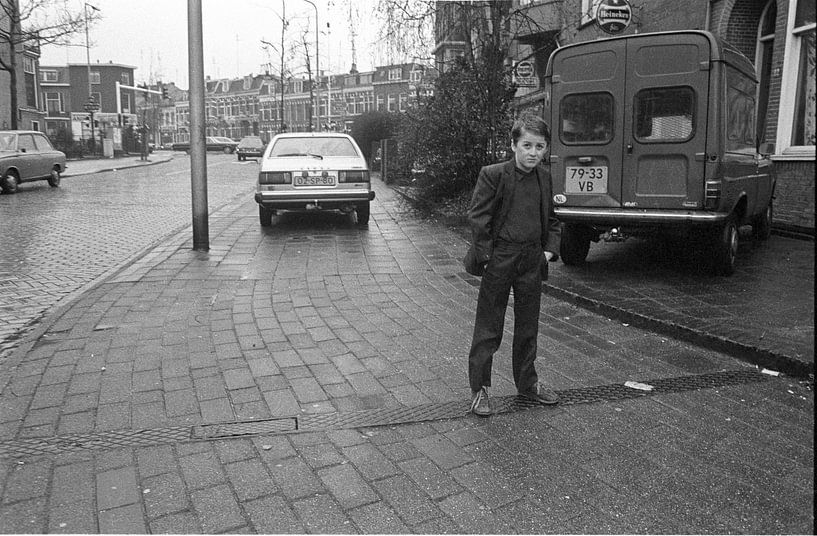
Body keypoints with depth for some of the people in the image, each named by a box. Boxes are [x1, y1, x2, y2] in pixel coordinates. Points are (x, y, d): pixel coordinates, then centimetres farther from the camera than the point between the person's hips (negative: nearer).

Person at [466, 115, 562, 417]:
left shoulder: (544, 178, 7)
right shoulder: (493, 175, -11)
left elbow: (551, 219, 18)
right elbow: (477, 217, -12)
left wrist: (550, 249, 5)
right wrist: (486, 256, -15)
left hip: (533, 261, 5)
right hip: (500, 259, -5)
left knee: (528, 326, 15)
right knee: (489, 327, 2)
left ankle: (527, 383, 31)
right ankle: (479, 388, 13)